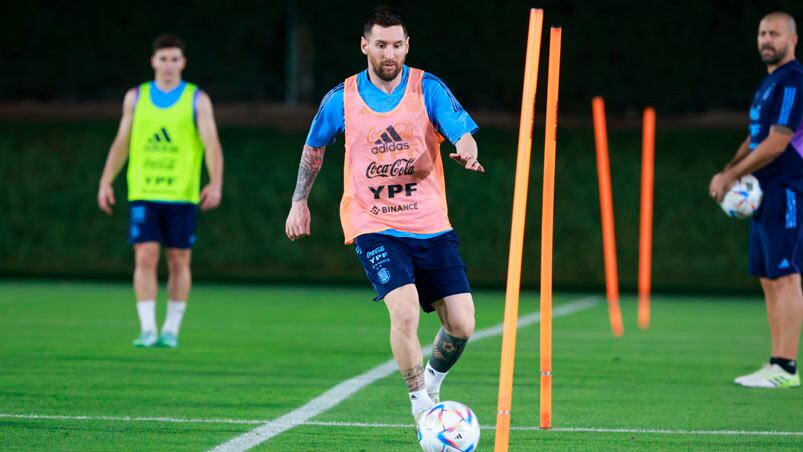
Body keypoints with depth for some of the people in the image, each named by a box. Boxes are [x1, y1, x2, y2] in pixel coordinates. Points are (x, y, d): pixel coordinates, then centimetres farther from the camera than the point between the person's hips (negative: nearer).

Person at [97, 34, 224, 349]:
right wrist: (106, 182, 7)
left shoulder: (197, 100, 2)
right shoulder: (136, 98, 9)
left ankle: (171, 330, 12)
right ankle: (147, 329, -8)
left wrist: (216, 184, -18)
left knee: (179, 262, 3)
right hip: (143, 193, 1)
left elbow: (211, 144, -5)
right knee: (145, 258, -9)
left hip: (182, 195, -1)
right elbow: (121, 143, 14)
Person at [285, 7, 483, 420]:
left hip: (431, 226, 2)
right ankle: (421, 403, -8)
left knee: (462, 326, -2)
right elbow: (314, 147, 19)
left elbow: (463, 133, -13)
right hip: (374, 227, -2)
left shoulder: (428, 89, -1)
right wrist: (300, 201, 20)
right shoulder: (342, 99, 2)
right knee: (405, 311, -25)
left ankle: (433, 378, 31)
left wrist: (466, 151, -36)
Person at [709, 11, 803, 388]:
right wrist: (728, 172, 7)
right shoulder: (769, 83, 19)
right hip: (763, 196, 10)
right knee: (769, 279, 9)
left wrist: (731, 176, -9)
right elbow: (754, 139, 24)